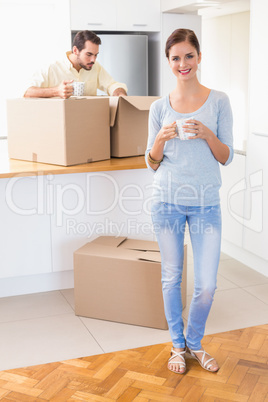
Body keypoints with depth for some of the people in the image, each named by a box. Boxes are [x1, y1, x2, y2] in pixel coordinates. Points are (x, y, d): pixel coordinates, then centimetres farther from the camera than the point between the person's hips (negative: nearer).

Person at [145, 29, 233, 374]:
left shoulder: (218, 101, 0)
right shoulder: (159, 107, 2)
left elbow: (227, 157, 1)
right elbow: (152, 164, 6)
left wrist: (208, 135, -17)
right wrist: (161, 139, -14)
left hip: (205, 203, 0)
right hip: (167, 200, 1)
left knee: (207, 284, 1)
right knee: (171, 277, 10)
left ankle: (195, 342, 29)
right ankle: (178, 345, 31)